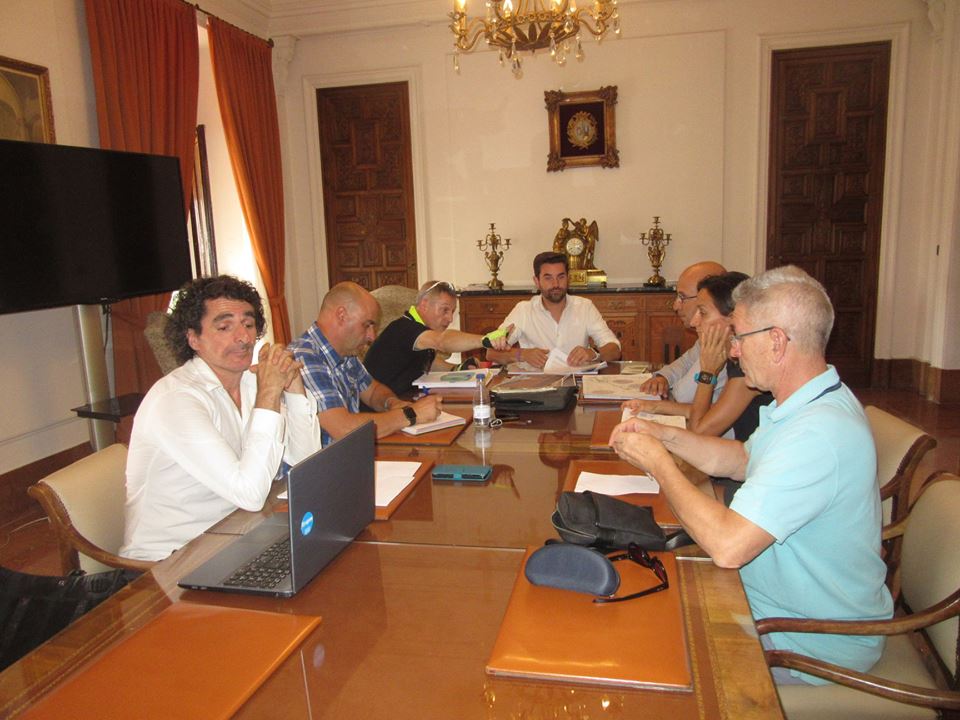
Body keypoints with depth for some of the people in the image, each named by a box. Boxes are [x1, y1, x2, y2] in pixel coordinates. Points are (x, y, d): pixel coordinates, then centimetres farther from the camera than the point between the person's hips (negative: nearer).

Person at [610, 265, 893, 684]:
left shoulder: (818, 435, -34)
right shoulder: (810, 403, 1)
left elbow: (727, 546, -37)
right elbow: (741, 460, 13)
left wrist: (657, 462, -24)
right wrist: (663, 434, -2)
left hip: (812, 647, -9)